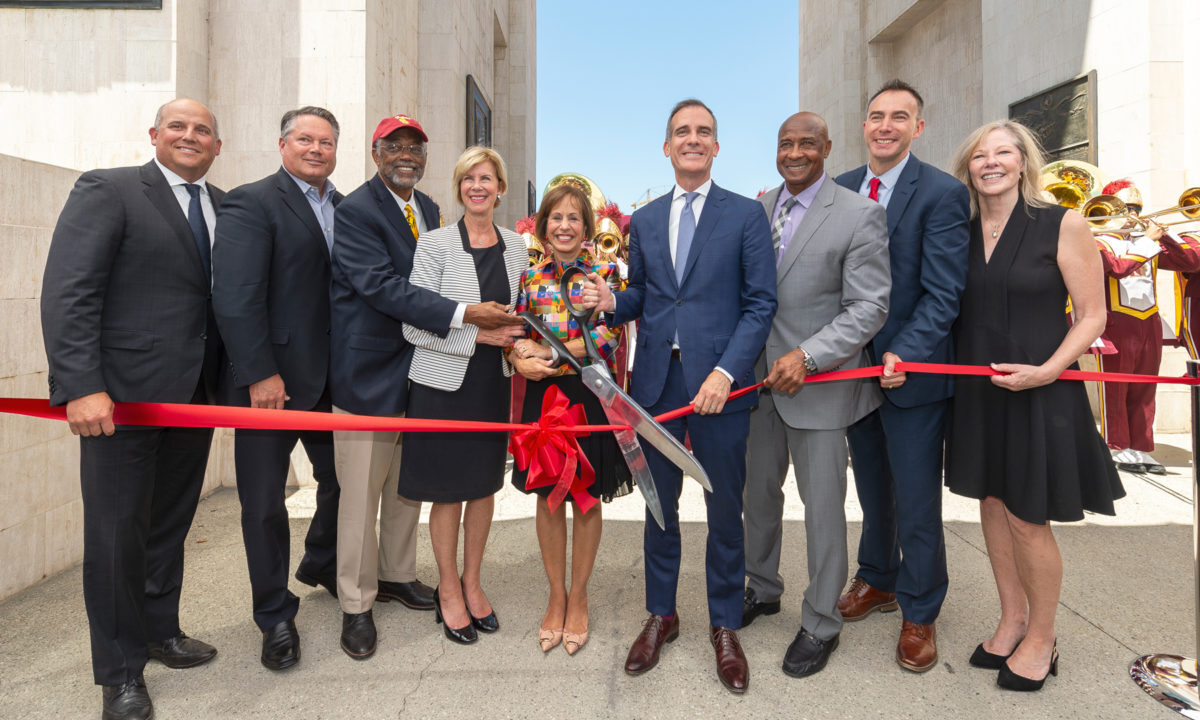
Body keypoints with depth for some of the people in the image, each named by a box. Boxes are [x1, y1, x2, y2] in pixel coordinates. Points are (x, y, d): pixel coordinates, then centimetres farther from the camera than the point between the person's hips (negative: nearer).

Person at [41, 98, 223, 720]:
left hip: (195, 396, 5)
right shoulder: (106, 190, -4)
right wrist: (81, 387, -20)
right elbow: (67, 292, -12)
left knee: (171, 522, 17)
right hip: (124, 395, -5)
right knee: (117, 532, 4)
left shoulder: (226, 208, 12)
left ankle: (160, 630, 36)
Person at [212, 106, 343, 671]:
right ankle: (275, 614, 27)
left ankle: (321, 567, 44)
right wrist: (260, 374, -19)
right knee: (264, 502, 7)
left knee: (342, 481, 16)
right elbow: (236, 295, -15)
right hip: (269, 381, -5)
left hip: (332, 380, 6)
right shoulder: (252, 202, -7)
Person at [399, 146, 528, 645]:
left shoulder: (515, 247, 5)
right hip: (444, 383, -4)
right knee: (448, 490, 7)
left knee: (484, 485, 13)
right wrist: (476, 333, -20)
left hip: (493, 381, 4)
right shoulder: (435, 244, -8)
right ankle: (448, 590, 27)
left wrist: (517, 342, -4)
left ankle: (472, 583, 32)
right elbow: (413, 325, -13)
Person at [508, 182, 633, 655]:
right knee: (547, 497, 10)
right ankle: (556, 596, 28)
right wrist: (522, 360, -18)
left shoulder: (604, 273, -2)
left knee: (586, 498, 8)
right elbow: (515, 337, 5)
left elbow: (607, 336, -12)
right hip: (543, 395, 2)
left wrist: (547, 354, -18)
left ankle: (578, 598, 26)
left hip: (591, 395, -2)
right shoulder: (530, 277, 6)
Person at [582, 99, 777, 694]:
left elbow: (760, 303, -4)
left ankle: (725, 627, 29)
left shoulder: (746, 215, 1)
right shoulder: (644, 220, 13)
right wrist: (612, 302, -8)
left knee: (725, 511, 9)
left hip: (719, 383, -3)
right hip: (655, 382, 3)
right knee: (659, 506, 14)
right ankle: (660, 616, 33)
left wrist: (725, 372, -15)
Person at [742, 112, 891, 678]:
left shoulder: (860, 215, -10)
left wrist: (807, 356, -23)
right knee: (759, 492, 18)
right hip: (760, 377, 6)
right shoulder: (758, 208, 7)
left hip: (818, 381, -5)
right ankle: (762, 589, 41)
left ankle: (821, 622, 25)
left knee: (822, 508, 4)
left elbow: (870, 307, -13)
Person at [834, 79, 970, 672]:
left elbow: (942, 293, -16)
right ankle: (877, 580, 43)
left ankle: (918, 613, 28)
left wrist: (904, 355, -28)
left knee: (916, 501, 7)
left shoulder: (942, 194, -10)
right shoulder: (840, 190, 5)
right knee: (872, 490, 21)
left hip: (913, 372, -4)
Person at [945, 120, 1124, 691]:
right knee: (993, 505, 15)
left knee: (1028, 520, 3)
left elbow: (1092, 314, -7)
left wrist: (1047, 370, -20)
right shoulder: (962, 232, 5)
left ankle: (1041, 639, 27)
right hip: (977, 392, 5)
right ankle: (1012, 621, 34)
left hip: (1038, 393, -4)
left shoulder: (1063, 225, -7)